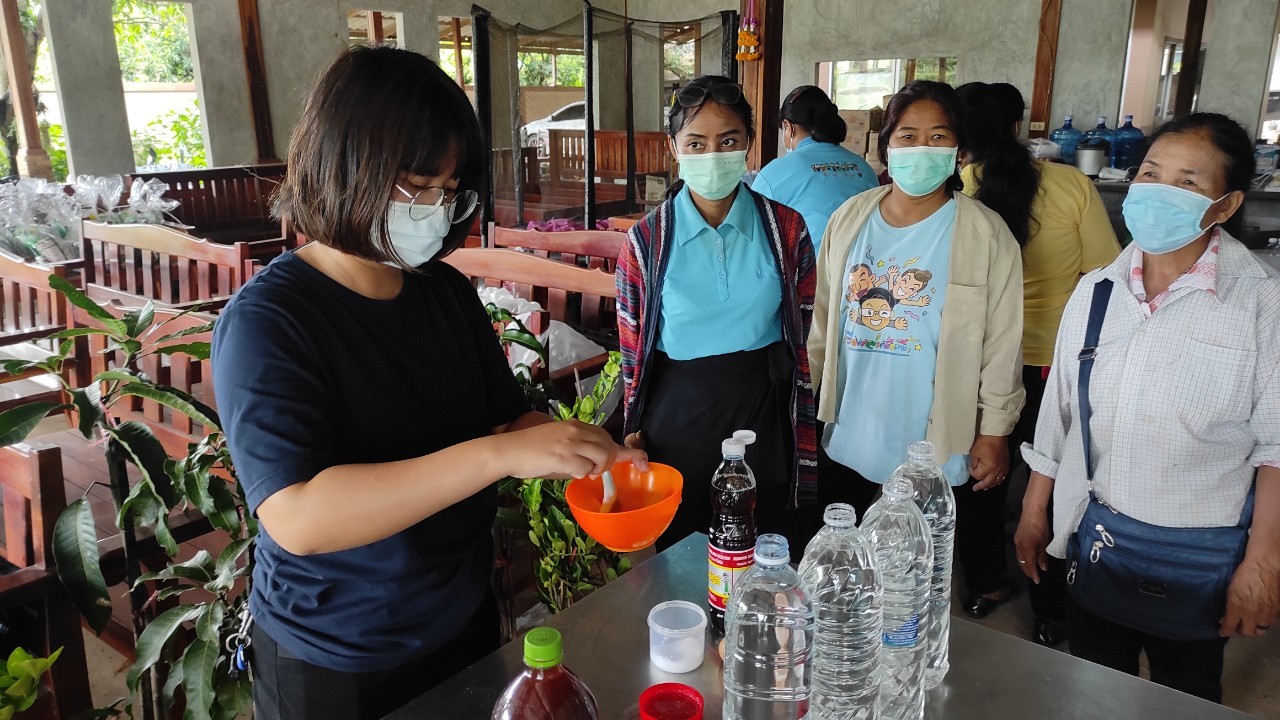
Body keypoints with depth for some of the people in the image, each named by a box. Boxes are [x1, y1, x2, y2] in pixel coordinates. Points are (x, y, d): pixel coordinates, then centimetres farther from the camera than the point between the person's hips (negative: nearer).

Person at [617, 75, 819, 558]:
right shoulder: (647, 239, -4)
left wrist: (803, 438, 4)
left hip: (765, 414, 1)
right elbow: (633, 350, 3)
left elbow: (805, 339, 4)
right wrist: (634, 435, 3)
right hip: (679, 419, -1)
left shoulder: (786, 228, -1)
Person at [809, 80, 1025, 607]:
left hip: (938, 452, -3)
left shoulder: (986, 235, -9)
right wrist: (814, 394, 10)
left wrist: (994, 432, -4)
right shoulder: (849, 219, 1)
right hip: (848, 441, 4)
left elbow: (1002, 345, -5)